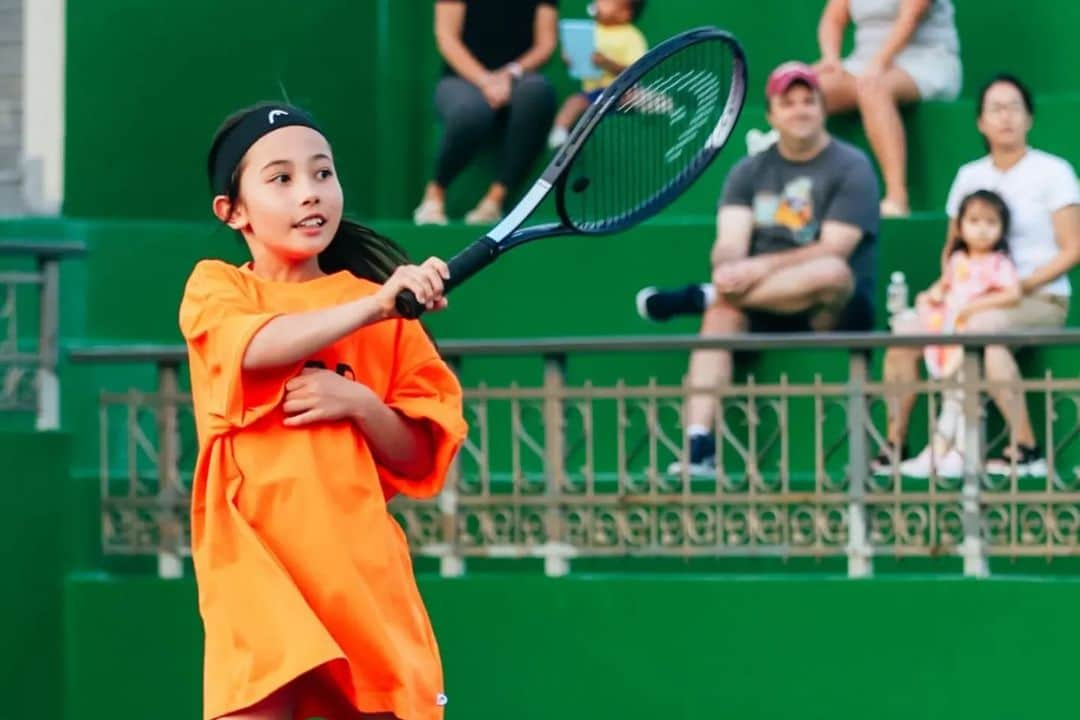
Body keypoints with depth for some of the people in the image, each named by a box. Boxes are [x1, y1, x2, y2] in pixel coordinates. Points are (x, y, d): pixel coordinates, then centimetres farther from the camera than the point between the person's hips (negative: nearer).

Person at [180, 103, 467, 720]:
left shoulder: (383, 309, 12)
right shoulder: (217, 287, 7)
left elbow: (419, 460, 9)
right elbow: (257, 346, -17)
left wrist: (360, 403, -10)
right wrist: (373, 306, -29)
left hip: (364, 570, 2)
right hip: (258, 571, -2)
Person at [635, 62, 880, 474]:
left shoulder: (851, 168, 0)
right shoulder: (749, 172, 14)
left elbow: (833, 251, -12)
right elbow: (730, 242, -1)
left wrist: (761, 268, -23)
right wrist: (728, 268, -27)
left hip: (834, 314, -3)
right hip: (764, 312, 3)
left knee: (831, 272, -37)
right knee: (722, 314, -31)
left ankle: (695, 298, -28)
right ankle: (698, 447, -43)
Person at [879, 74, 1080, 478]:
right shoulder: (969, 176, 14)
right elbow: (952, 247, 20)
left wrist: (1025, 284, -17)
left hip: (1041, 298, -6)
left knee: (981, 328, -38)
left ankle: (1025, 448, -35)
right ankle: (895, 445, -8)